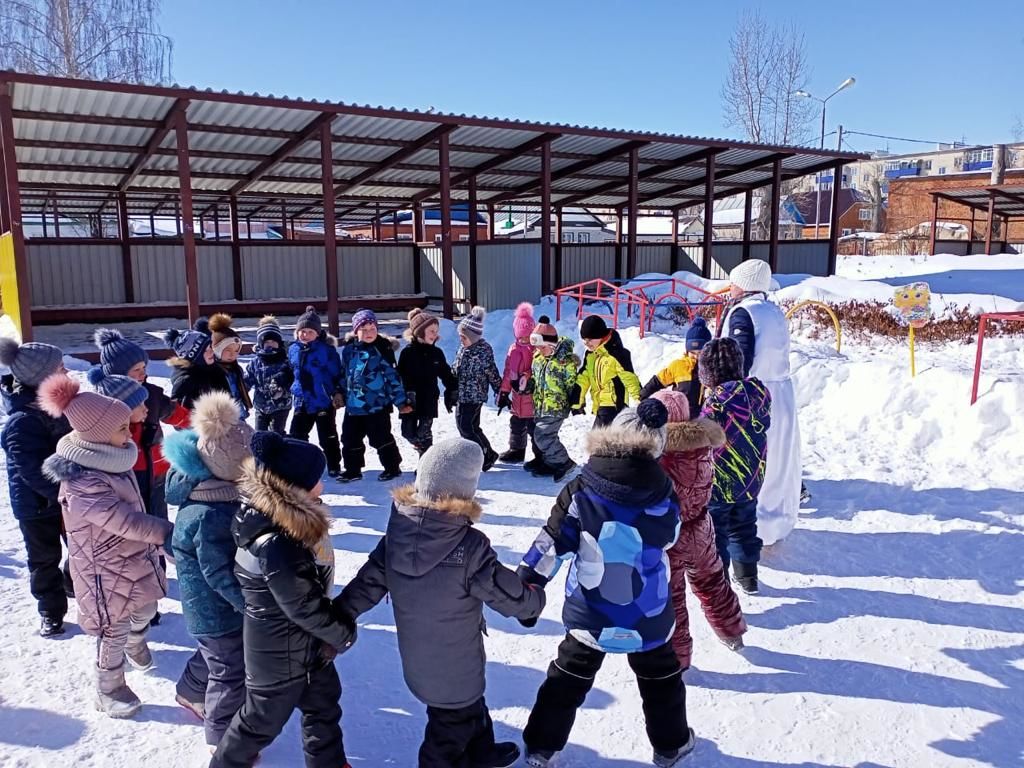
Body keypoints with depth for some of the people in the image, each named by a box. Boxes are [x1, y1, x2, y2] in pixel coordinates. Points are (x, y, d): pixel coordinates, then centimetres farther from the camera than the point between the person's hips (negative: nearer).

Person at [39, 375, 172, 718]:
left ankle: (136, 643, 59)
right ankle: (109, 692, 34)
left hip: (137, 557, 8)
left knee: (145, 608, 28)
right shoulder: (82, 483, -33)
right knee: (115, 631, 11)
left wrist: (158, 539, 12)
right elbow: (126, 521, -32)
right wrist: (170, 532, -25)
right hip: (107, 569, -8)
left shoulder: (111, 458, -5)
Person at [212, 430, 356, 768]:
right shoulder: (274, 545, -36)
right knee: (263, 719, 17)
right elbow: (303, 607, -26)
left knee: (324, 705, 24)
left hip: (309, 642, 8)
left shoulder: (293, 517, -8)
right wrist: (344, 632, -11)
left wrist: (336, 625, 6)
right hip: (281, 653, -8)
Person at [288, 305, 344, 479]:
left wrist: (339, 392, -14)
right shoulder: (293, 349, 4)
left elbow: (338, 374, -9)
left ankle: (334, 467, 20)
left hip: (325, 401, -5)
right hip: (302, 402, 5)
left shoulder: (326, 349, -11)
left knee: (328, 437, 6)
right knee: (296, 434, 8)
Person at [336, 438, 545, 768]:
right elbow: (512, 597, -19)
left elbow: (367, 584, -7)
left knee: (470, 707, 31)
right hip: (454, 670, -6)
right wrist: (536, 599, 2)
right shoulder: (470, 545, -30)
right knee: (451, 728, 21)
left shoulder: (398, 532, -15)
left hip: (416, 661, 6)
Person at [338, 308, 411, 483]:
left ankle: (392, 467, 19)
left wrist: (400, 401, -9)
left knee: (381, 438, 2)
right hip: (353, 405, 5)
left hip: (377, 404, -5)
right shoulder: (349, 349, 5)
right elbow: (344, 374, 18)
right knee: (350, 438, 13)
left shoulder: (382, 349, -8)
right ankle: (352, 469, 29)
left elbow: (393, 376, -8)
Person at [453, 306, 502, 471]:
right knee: (462, 423, 13)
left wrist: (500, 392, -9)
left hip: (474, 396, -8)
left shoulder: (483, 350, -17)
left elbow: (492, 373, -13)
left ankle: (488, 454, 8)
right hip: (462, 394, 8)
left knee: (467, 426, -8)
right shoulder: (464, 348, 6)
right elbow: (456, 368, 18)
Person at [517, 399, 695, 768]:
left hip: (589, 615, 0)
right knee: (661, 680, 26)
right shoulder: (663, 495, -16)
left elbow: (552, 543, -14)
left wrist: (526, 584, -5)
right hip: (648, 618, 0)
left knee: (567, 680, 20)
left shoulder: (580, 490, -18)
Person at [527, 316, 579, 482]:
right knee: (547, 436, 16)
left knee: (542, 436, -12)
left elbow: (573, 383, -14)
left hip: (557, 407, -8)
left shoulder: (565, 360, -18)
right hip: (541, 406, 8)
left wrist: (575, 403, -11)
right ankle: (549, 464, 31)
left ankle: (564, 463, 0)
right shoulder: (538, 357, 5)